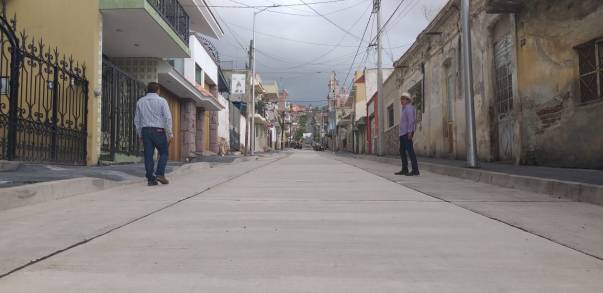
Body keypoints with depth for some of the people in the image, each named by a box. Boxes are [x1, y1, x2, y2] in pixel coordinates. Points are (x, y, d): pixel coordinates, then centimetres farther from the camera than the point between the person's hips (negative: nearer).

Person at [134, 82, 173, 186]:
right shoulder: (161, 101, -1)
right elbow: (167, 118, -8)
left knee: (148, 155, 4)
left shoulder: (140, 101, 12)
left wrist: (140, 134, 20)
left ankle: (151, 179, 4)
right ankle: (160, 174, -7)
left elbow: (137, 120, 14)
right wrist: (170, 133, -6)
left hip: (145, 131, 4)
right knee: (164, 153, 8)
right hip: (158, 131, -4)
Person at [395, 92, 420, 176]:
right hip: (402, 133, 10)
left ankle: (415, 170, -10)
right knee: (402, 151, 12)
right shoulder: (403, 109, 20)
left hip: (407, 133, -10)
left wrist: (410, 132, -23)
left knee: (410, 150, -11)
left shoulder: (409, 108, -8)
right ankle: (404, 169, 19)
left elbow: (411, 120, -17)